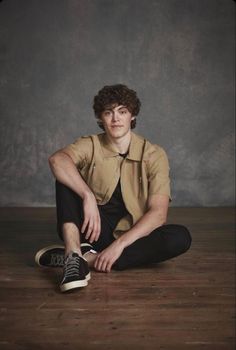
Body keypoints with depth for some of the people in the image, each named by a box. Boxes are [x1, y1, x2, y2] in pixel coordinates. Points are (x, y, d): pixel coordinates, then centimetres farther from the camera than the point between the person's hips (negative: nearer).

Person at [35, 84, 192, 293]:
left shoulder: (154, 155, -7)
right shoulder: (91, 146, -4)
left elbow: (158, 213, -16)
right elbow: (57, 159, -26)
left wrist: (120, 244, -25)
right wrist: (88, 196, -38)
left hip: (132, 235, 0)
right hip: (93, 229, 0)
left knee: (181, 237, -28)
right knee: (67, 176, -19)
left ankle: (87, 258, -29)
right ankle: (74, 256, -35)